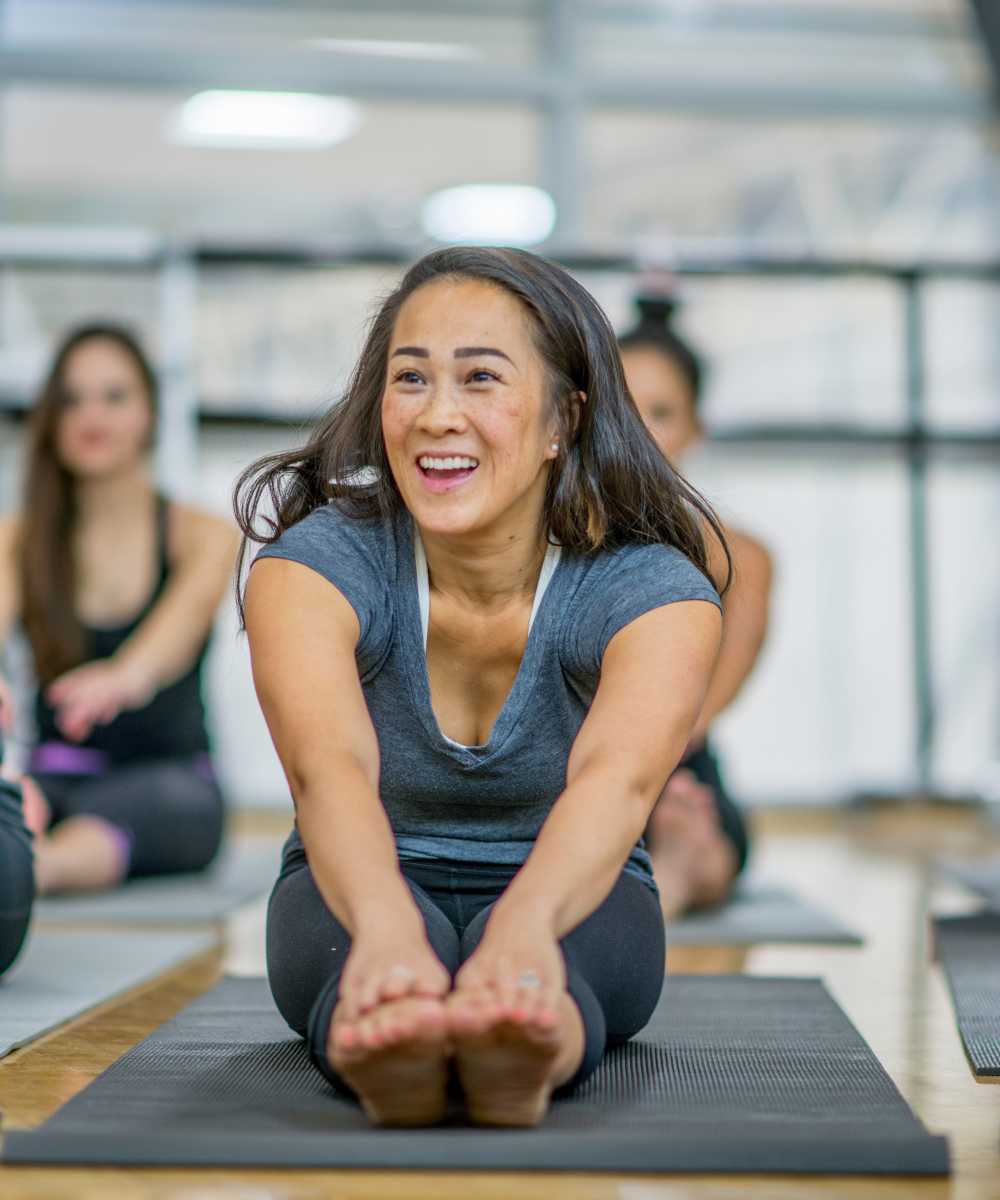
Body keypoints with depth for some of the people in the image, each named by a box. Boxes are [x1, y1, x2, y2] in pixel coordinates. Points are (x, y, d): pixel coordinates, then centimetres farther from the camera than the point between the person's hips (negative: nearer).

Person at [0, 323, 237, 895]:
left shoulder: (205, 537, 0)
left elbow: (178, 630, -23)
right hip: (61, 776, 2)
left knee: (114, 806, -37)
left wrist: (125, 677, -49)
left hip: (173, 787, -2)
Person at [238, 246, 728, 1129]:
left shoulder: (653, 590, -18)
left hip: (567, 902, 0)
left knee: (544, 934, -38)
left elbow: (616, 778, -40)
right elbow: (328, 765, -38)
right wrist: (386, 927, -61)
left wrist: (524, 926, -63)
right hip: (356, 898, 0)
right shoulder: (315, 562, -18)